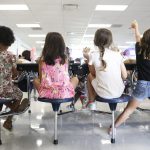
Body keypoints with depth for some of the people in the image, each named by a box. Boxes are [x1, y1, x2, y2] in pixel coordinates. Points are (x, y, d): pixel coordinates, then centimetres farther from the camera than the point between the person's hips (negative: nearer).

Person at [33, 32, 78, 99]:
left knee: (36, 80, 31)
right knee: (75, 79, 30)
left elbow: (41, 78, 5)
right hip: (65, 93, 0)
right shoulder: (64, 59, -2)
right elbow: (66, 77, 6)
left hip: (47, 93, 1)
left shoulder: (42, 60, -3)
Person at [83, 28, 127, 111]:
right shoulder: (117, 54, -4)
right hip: (119, 92, 2)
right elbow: (124, 76, 0)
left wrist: (87, 57, 11)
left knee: (90, 76, 25)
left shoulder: (93, 55, -10)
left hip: (104, 94, -2)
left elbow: (93, 73, 4)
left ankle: (91, 103, 32)